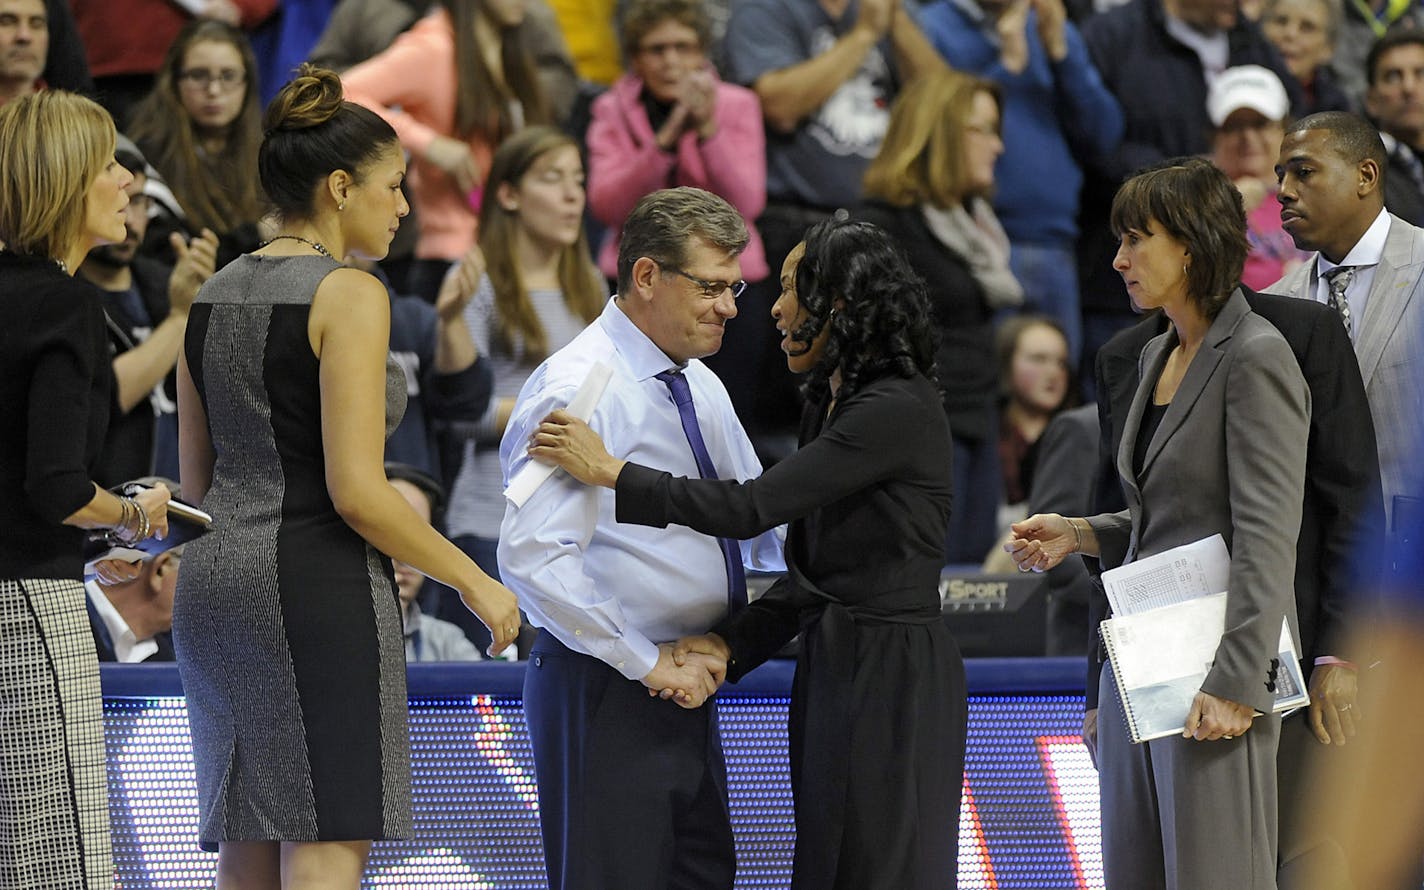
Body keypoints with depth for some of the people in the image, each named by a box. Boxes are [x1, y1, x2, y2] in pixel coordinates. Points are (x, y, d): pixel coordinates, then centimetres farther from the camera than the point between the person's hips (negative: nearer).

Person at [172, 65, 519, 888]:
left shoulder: (216, 294, 13)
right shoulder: (349, 295, -10)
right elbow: (356, 492, -16)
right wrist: (474, 581, -7)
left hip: (216, 578, 8)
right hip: (319, 585, -8)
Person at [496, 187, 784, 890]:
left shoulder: (701, 387, 12)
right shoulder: (579, 390, -16)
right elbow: (533, 556, -26)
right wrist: (645, 663, -21)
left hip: (684, 685, 9)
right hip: (606, 692, -9)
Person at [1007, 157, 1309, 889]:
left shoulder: (1255, 359, -12)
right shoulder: (1157, 357, 15)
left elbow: (1267, 540, -18)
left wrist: (1235, 686, -23)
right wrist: (1079, 535, 9)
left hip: (1213, 663, -9)